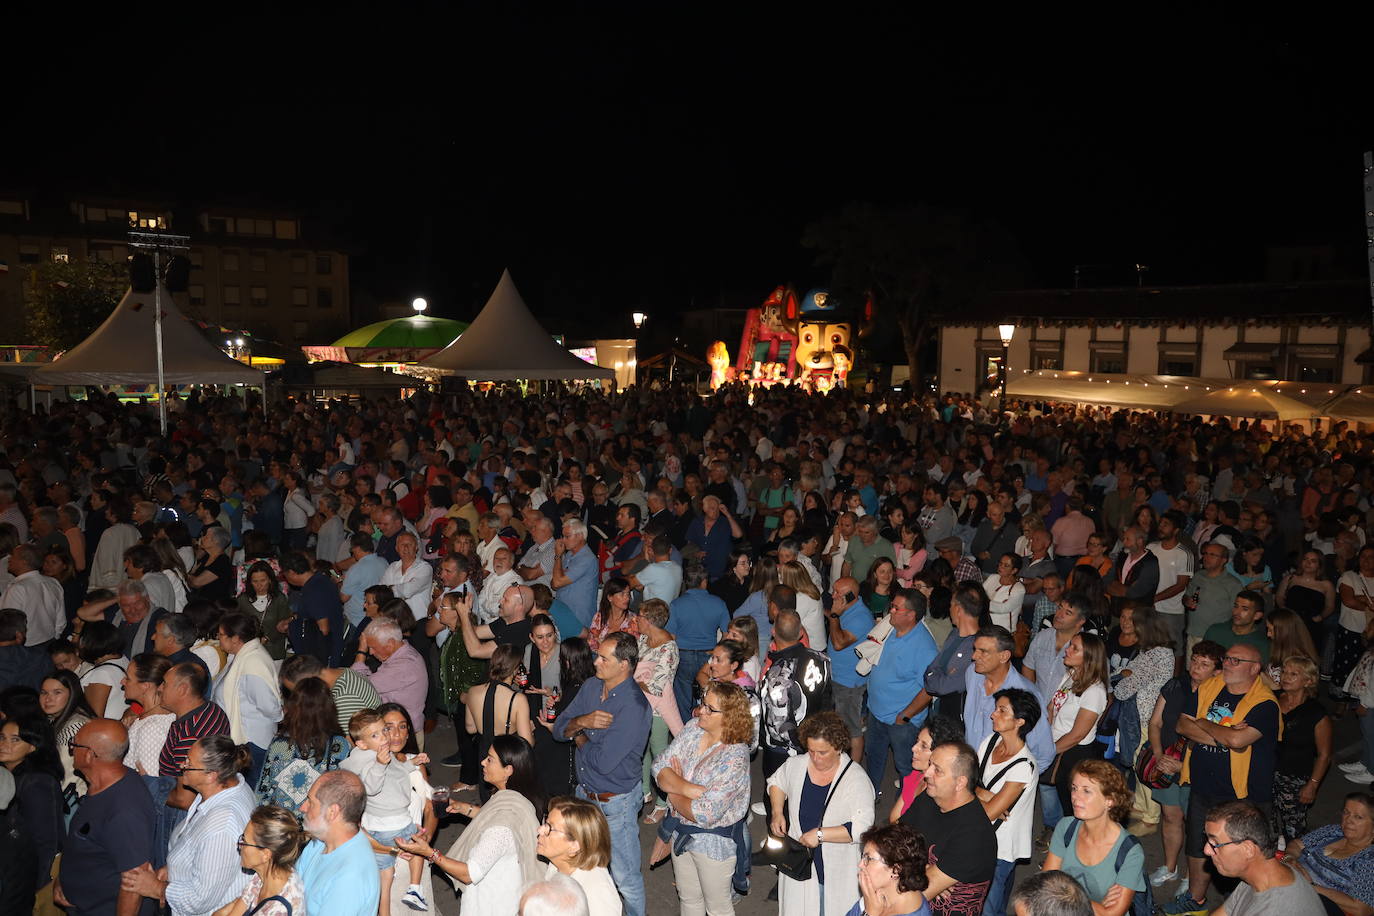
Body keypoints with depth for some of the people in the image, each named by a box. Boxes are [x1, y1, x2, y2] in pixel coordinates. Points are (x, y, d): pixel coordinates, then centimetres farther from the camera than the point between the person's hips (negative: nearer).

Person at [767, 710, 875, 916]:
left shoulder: (856, 779, -19)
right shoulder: (795, 765, -5)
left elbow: (862, 827, -25)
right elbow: (776, 783, 17)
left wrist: (820, 834, -27)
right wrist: (777, 813, 1)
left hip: (837, 869, -4)